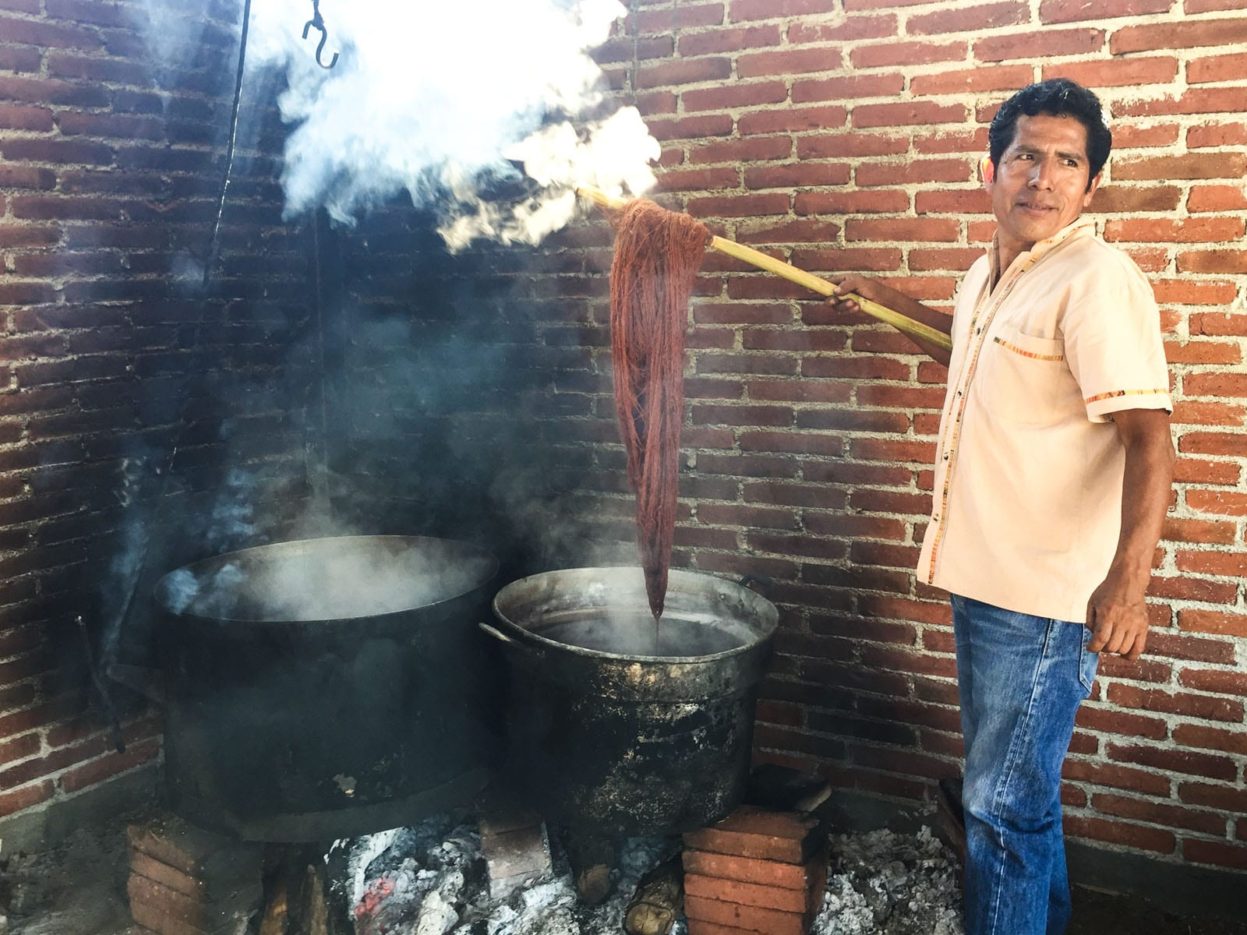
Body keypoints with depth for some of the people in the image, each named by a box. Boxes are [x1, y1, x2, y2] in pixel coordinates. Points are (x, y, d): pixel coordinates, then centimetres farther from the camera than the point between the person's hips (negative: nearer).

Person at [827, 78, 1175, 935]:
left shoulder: (1097, 281, -17)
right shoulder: (991, 274, 11)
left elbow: (1148, 436, -26)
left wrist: (1128, 576, -38)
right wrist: (892, 301, 35)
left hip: (1042, 594, -9)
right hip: (983, 575, 9)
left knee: (1005, 807, 0)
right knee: (1011, 787, 24)